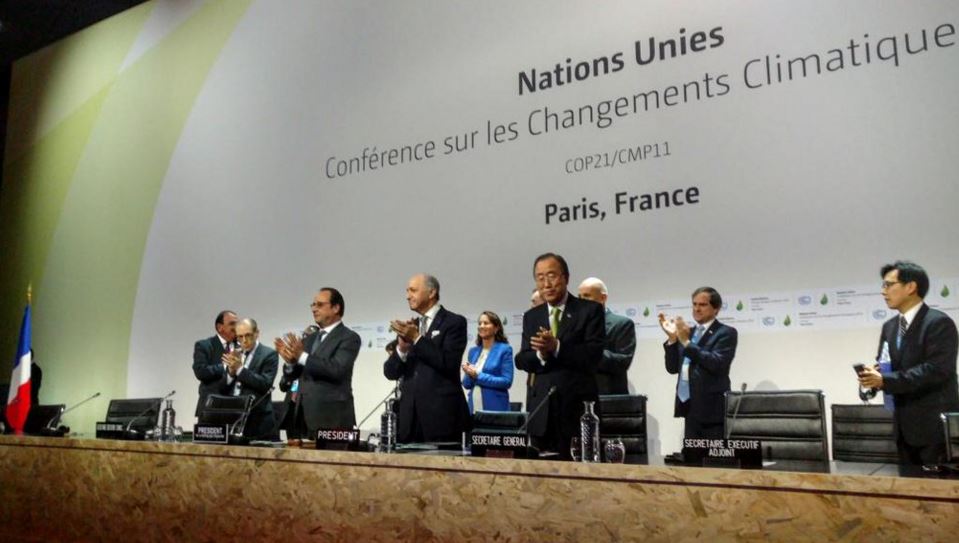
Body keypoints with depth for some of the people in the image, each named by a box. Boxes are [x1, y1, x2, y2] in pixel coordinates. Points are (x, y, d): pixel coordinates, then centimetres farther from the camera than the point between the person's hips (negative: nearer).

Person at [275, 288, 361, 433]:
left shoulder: (349, 338, -6)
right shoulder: (310, 339, 17)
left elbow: (337, 369, -21)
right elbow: (292, 375, 14)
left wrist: (302, 356, -23)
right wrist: (290, 360, -8)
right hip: (307, 418, 7)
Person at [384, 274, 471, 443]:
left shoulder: (454, 322, -1)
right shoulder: (408, 327, 15)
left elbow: (449, 363, -13)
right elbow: (390, 372, 10)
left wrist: (417, 339, -15)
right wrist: (402, 348, -9)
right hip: (409, 416, 5)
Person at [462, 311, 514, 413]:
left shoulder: (505, 349, -3)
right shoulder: (473, 351, 12)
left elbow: (507, 381, -11)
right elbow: (467, 384, 14)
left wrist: (478, 376, -13)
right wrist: (469, 374, -8)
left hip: (495, 407, -5)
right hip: (474, 407, 5)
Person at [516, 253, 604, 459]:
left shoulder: (590, 310, 0)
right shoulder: (531, 316, 13)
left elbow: (593, 354, -11)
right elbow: (521, 360, 6)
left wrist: (556, 347, -22)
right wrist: (540, 354, -15)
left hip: (578, 407, -4)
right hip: (542, 409, 4)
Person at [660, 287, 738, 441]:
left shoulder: (726, 333, -4)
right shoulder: (687, 332, 15)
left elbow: (717, 363, -20)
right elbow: (673, 368, 10)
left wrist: (687, 342, -20)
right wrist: (672, 338, -1)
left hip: (712, 408, -6)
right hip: (690, 407, 7)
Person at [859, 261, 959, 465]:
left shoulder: (939, 322, -12)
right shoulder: (889, 326, 13)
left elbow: (936, 369, -22)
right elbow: (885, 365, 16)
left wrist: (885, 380, -25)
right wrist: (874, 375, -8)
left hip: (935, 424, -7)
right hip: (905, 425, 7)